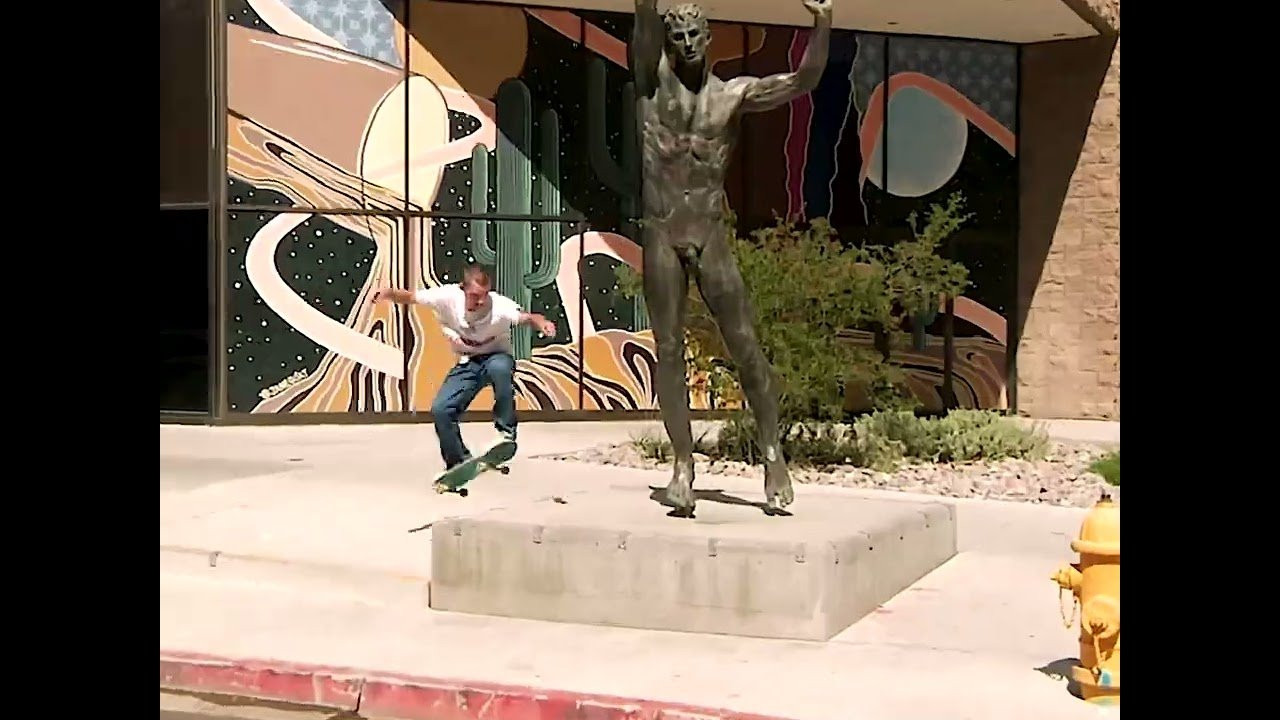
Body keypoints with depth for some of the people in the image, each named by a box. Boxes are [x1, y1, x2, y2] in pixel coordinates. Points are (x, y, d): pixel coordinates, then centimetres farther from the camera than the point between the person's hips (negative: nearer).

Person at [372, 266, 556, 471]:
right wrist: (390, 293, -31)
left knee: (499, 367, -39)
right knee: (440, 410, -13)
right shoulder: (449, 297, -18)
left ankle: (506, 429, -17)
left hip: (497, 358, -3)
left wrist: (541, 322, -62)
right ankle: (459, 462, 12)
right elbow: (410, 297, -10)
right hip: (467, 364, 3)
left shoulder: (499, 306, -26)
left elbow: (526, 317, -38)